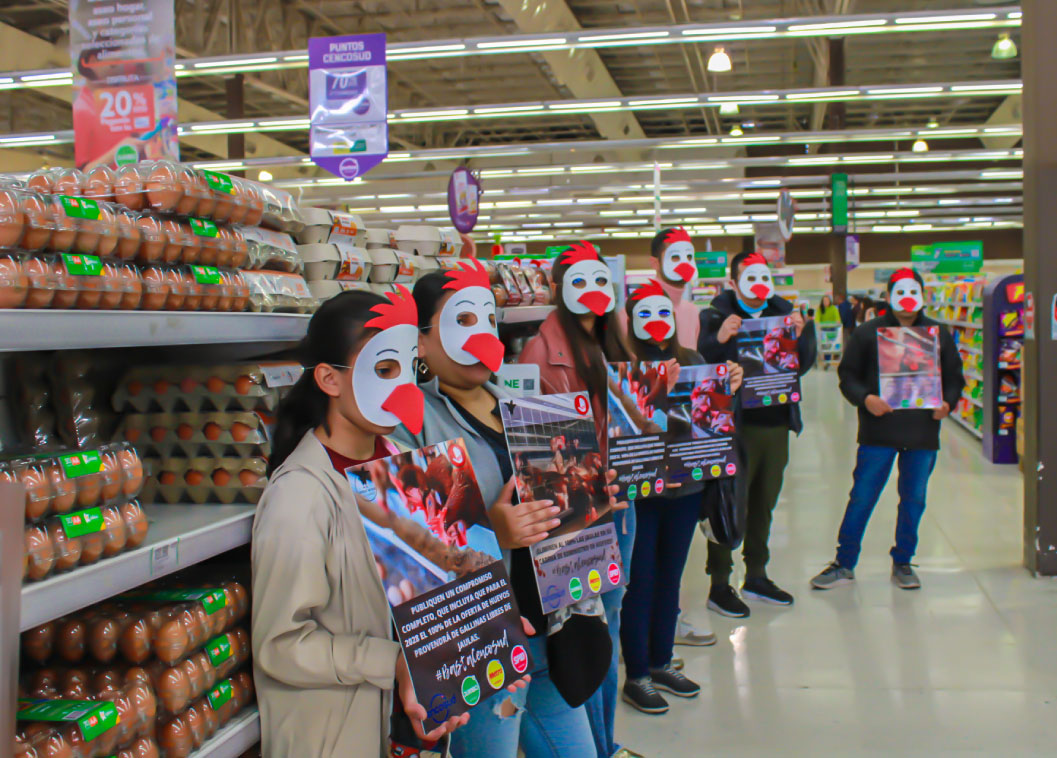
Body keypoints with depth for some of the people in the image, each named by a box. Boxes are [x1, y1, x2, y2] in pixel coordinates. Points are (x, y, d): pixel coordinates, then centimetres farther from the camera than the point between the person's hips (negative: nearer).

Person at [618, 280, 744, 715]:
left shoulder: (692, 360, 7)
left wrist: (729, 388, -6)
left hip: (685, 487, 6)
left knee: (670, 576, 16)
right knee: (640, 581, 2)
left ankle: (661, 662, 31)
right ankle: (636, 676, 14)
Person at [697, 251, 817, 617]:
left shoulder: (783, 313, 9)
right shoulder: (717, 316, -6)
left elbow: (803, 365, 7)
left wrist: (800, 336, -11)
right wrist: (719, 340, -31)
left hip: (777, 425, 6)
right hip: (735, 426, -5)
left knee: (763, 504, 15)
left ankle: (757, 576, 29)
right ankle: (719, 585, 10)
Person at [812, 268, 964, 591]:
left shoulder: (939, 333, 9)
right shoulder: (868, 333, 2)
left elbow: (954, 378, 15)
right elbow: (847, 376, 2)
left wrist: (947, 402, -5)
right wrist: (865, 398, -16)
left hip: (923, 433, 2)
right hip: (878, 433, -2)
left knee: (914, 500, 10)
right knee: (862, 498, 1)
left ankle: (902, 563, 25)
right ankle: (844, 563, 12)